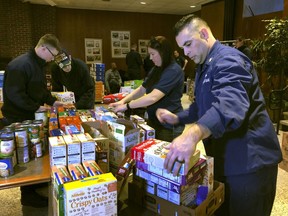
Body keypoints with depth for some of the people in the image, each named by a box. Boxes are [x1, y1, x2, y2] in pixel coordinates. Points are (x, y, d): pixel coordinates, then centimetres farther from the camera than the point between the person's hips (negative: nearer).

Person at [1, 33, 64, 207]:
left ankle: (36, 182, 35)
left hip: (31, 117, 9)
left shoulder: (40, 64, 10)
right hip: (18, 120, -9)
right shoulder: (20, 65, -22)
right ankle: (28, 195, 17)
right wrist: (36, 107, -23)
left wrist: (52, 101, 5)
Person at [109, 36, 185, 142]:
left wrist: (126, 106, -22)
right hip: (153, 121, 8)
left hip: (169, 126, -8)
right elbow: (141, 89, 11)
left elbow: (153, 97, -29)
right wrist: (123, 101, -3)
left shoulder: (173, 71, -21)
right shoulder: (156, 69, 9)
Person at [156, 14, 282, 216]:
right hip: (224, 159, 10)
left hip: (249, 161, -9)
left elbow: (230, 105, -39)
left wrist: (193, 135, -55)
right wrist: (177, 118, 10)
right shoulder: (204, 66, 15)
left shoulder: (228, 59, -19)